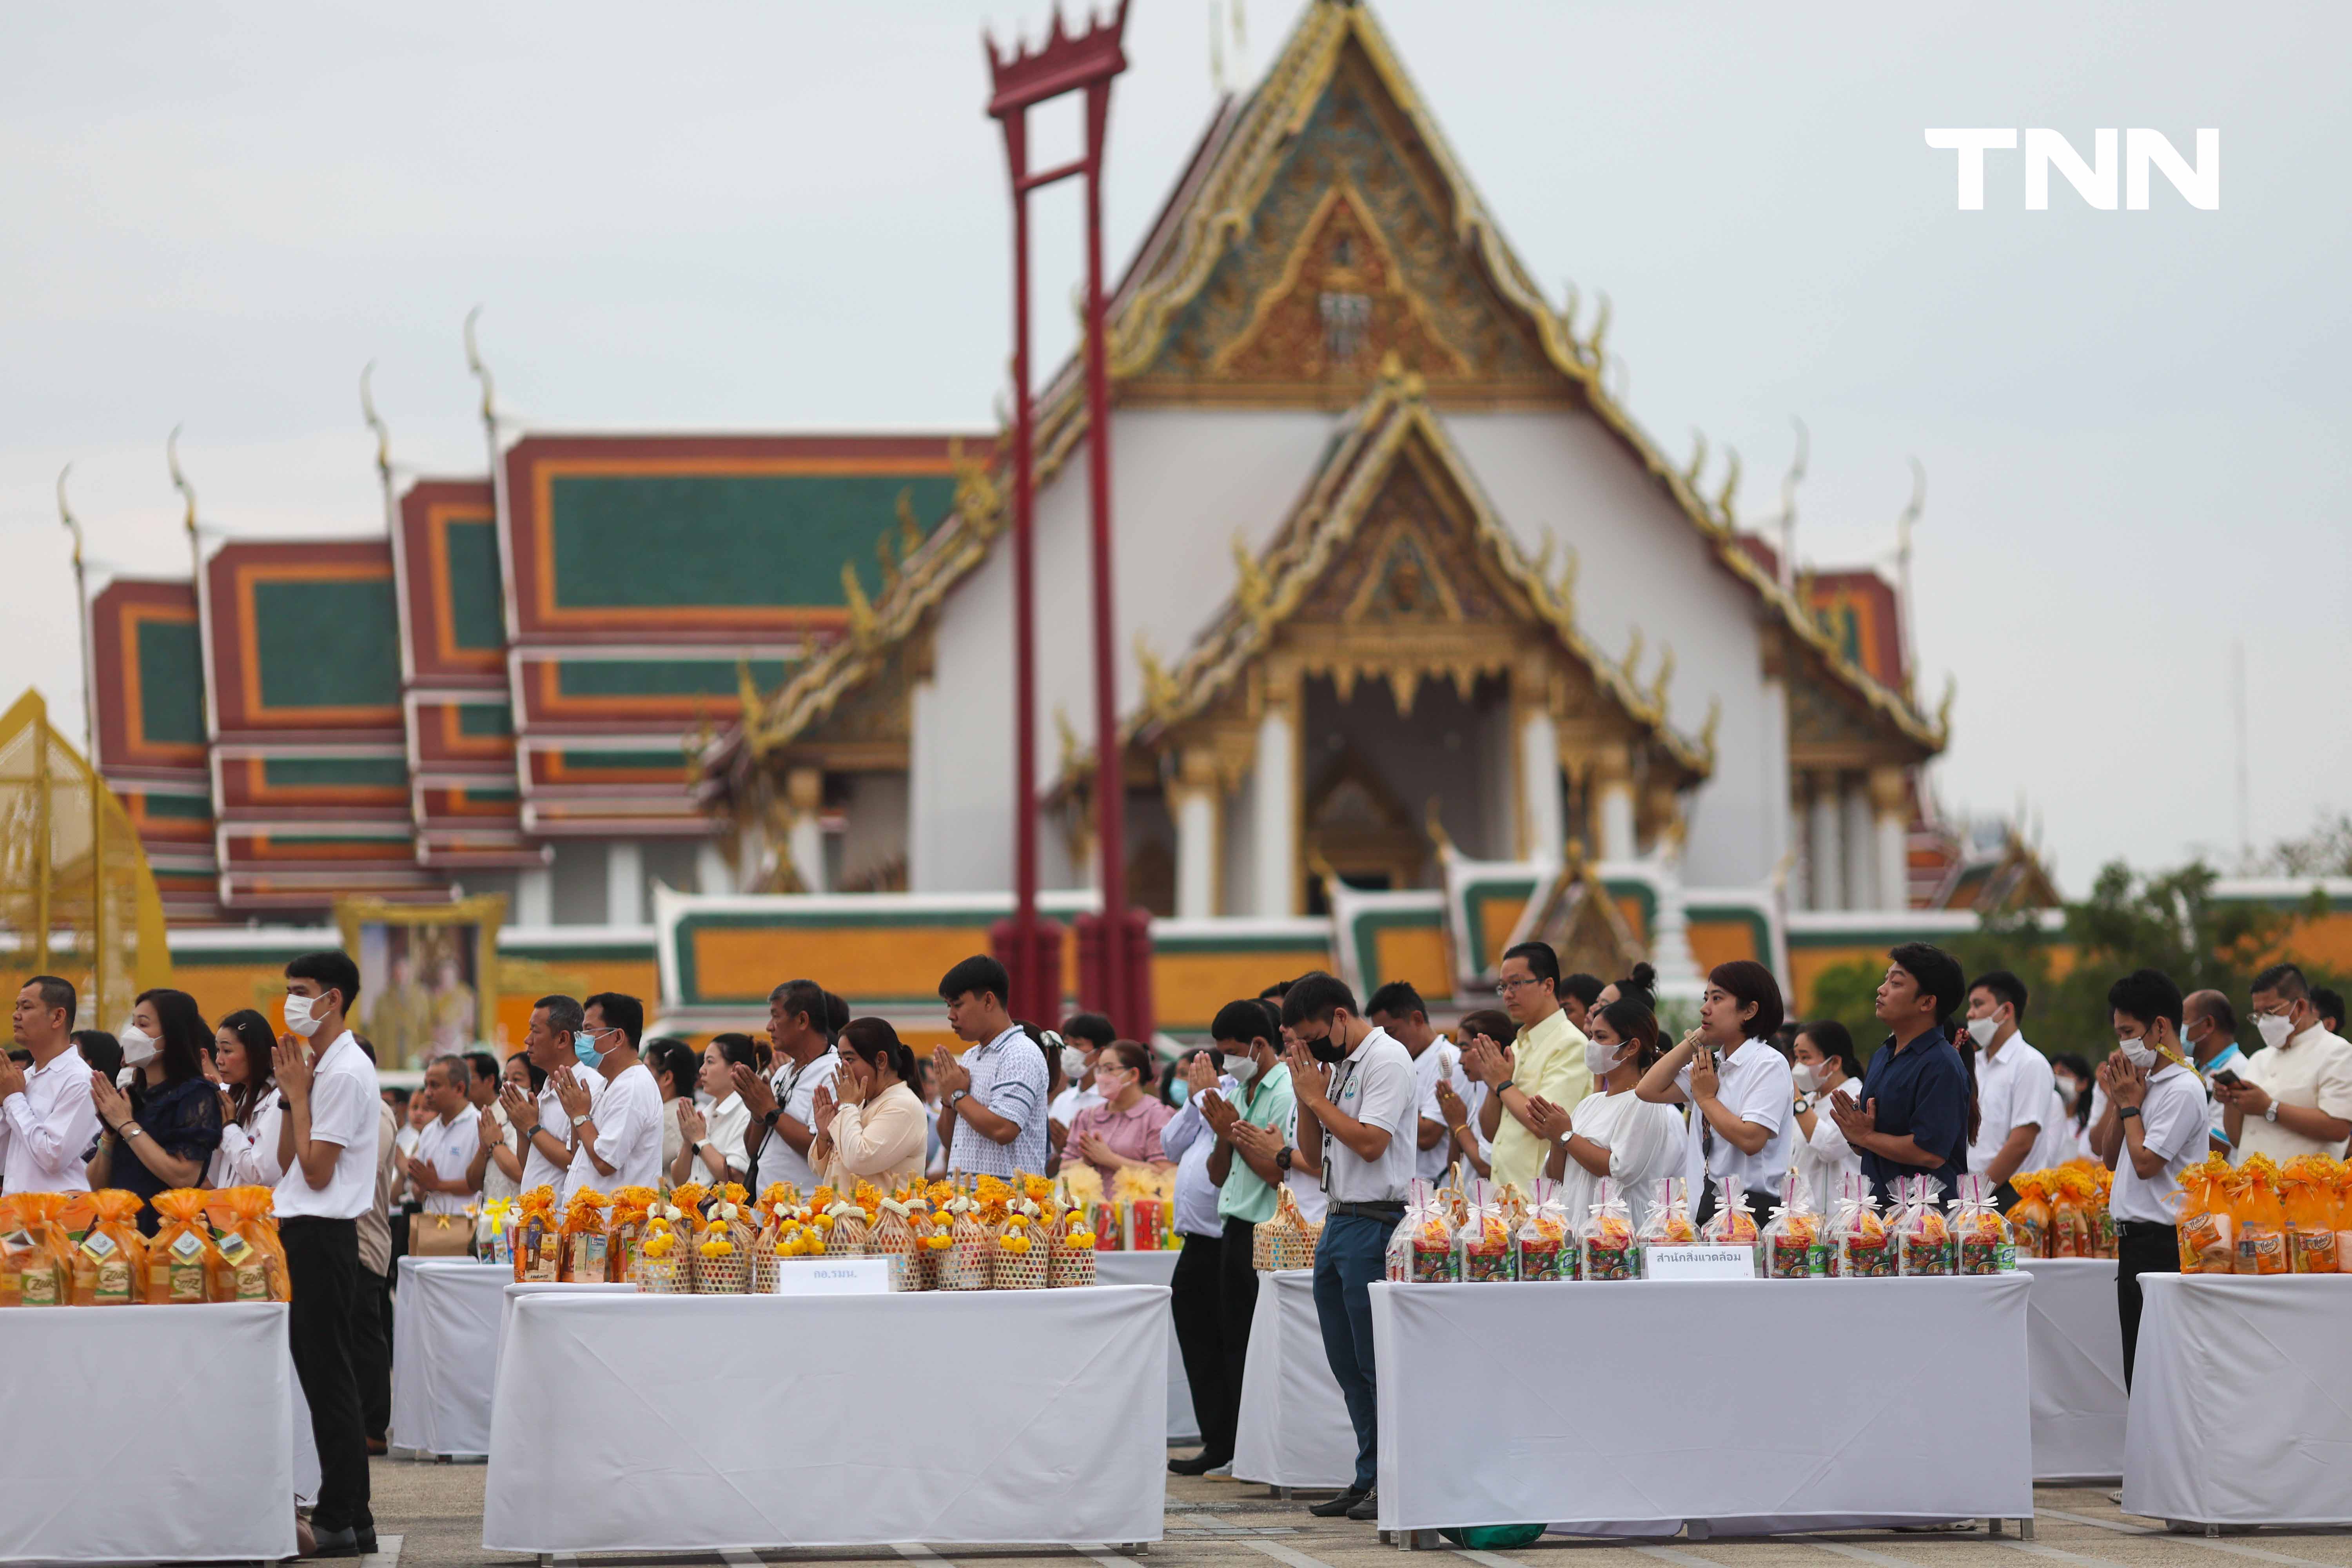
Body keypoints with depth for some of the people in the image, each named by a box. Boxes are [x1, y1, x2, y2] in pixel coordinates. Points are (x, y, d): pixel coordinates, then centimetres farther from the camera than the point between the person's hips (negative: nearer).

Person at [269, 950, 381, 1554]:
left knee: (328, 1378, -7)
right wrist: (293, 1092, 7)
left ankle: (340, 1521, -5)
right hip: (304, 1232, 10)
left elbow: (316, 1170, -17)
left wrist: (298, 1093, -10)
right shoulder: (316, 1066, 16)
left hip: (322, 1235, -10)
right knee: (319, 1374, 11)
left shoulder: (345, 1073, -14)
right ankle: (349, 1518, 14)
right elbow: (288, 1164, 16)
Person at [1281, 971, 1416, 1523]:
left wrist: (1317, 1096, -9)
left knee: (1378, 1365, -8)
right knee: (1348, 1367, 10)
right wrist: (1305, 1094, 4)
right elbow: (1315, 1151, 19)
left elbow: (1370, 1142, -19)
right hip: (1338, 1223, 9)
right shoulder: (1336, 1066, 16)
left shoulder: (1387, 1060, -11)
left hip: (1374, 1224, -9)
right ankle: (1368, 1480, 14)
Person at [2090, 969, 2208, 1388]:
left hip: (2163, 1243, -10)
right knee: (2138, 1372, 11)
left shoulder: (2182, 1090, -13)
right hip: (2135, 1243, 10)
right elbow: (2110, 1157, 21)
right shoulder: (2145, 1082, 16)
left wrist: (2131, 1105, -5)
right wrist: (2118, 1102, 9)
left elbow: (2146, 1162, -18)